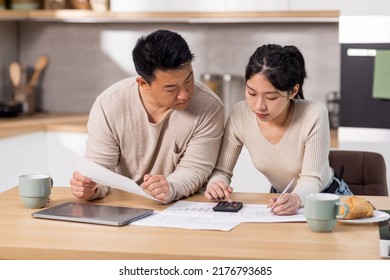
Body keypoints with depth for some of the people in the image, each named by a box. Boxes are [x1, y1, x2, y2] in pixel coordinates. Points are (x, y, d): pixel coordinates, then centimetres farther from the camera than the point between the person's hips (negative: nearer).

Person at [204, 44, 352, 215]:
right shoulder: (239, 115, -16)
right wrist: (215, 183, -30)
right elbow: (221, 171, -7)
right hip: (279, 200, 2)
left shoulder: (314, 115, -25)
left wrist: (296, 198, -44)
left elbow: (311, 179, -22)